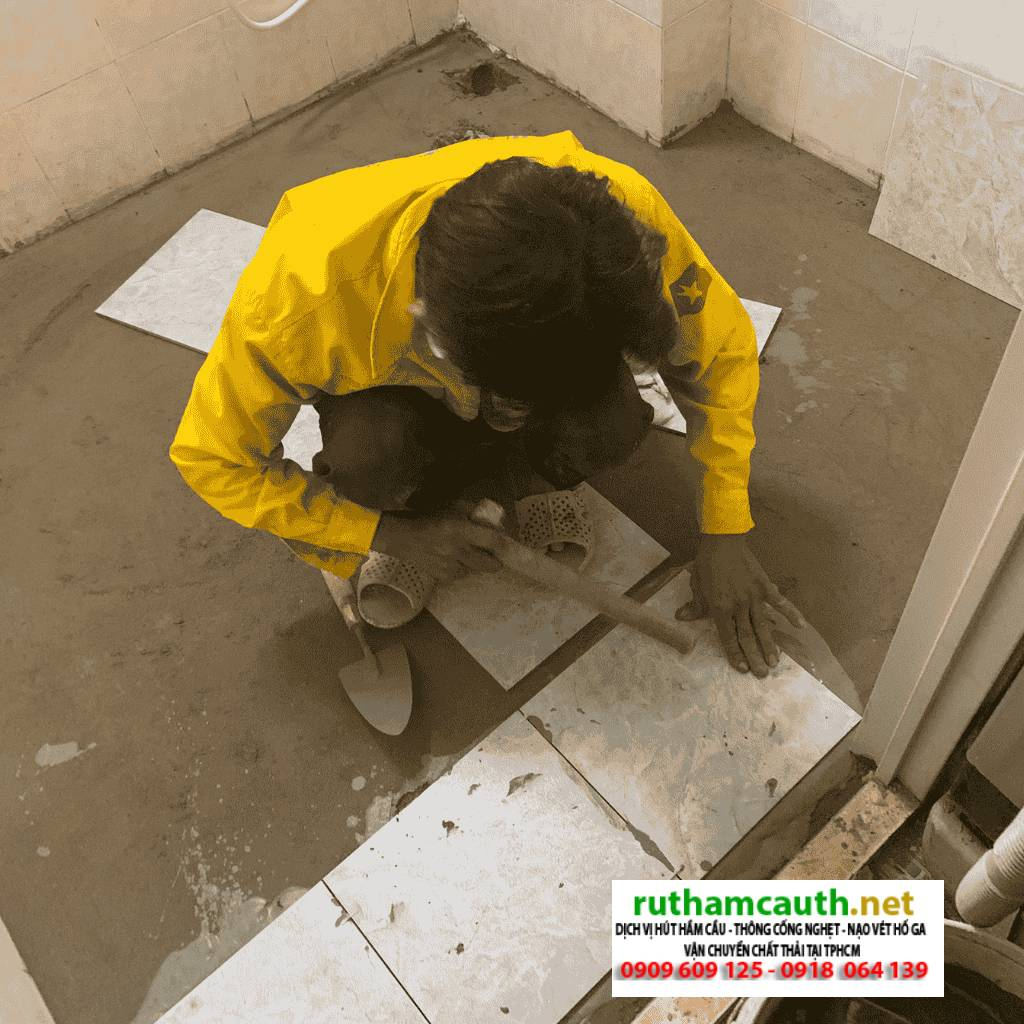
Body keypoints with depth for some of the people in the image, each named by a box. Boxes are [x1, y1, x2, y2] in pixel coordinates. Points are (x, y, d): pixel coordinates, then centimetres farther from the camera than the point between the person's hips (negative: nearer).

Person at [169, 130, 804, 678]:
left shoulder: (622, 213, -37)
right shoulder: (304, 288, -41)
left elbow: (723, 346, -17)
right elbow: (214, 459, -23)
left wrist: (725, 536, -17)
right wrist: (390, 534, -23)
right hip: (388, 378, -2)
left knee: (613, 428, -27)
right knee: (371, 452, -35)